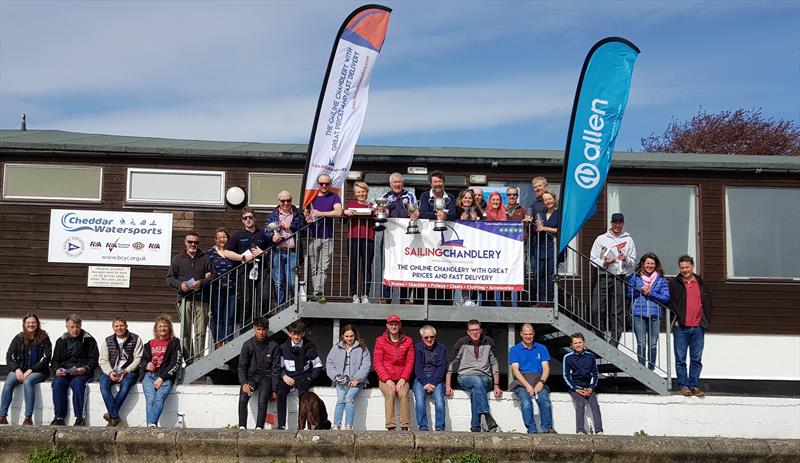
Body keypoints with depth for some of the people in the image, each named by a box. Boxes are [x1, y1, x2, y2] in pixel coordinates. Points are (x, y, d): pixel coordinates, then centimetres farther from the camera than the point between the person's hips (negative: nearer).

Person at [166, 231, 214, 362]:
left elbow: (213, 276, 6)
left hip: (201, 299, -1)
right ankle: (187, 358, 2)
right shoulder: (178, 259, 15)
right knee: (186, 332, -1)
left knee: (200, 332, -6)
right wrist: (180, 284, -7)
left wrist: (202, 282, -12)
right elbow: (169, 278, 12)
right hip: (185, 299, 1)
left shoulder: (205, 258, 11)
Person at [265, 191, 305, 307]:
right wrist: (272, 236, -13)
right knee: (279, 283, 2)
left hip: (293, 253, -2)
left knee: (292, 283, -9)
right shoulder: (272, 215, 16)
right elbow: (265, 232, 7)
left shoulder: (298, 214, 12)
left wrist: (290, 227, -6)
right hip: (277, 253, 2)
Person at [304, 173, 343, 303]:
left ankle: (317, 294, -12)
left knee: (323, 268, -8)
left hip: (328, 238, -3)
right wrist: (307, 218, -4)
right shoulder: (312, 196, 12)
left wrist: (319, 213, -12)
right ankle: (319, 294, 7)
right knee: (314, 268, 2)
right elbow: (306, 213, 20)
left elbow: (338, 212, -14)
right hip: (313, 237, 3)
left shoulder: (334, 197, 3)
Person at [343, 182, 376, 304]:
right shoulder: (351, 204, 15)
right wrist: (346, 212, -25)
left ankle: (365, 295, 5)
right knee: (354, 267, -1)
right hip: (354, 238, -1)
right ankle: (355, 295, 4)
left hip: (368, 239, 1)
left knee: (367, 267, -1)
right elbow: (342, 211, -3)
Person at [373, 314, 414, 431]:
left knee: (404, 393, -30)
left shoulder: (407, 341, 10)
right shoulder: (380, 341, 6)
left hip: (401, 379, 1)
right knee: (390, 392, -32)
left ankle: (405, 427, -33)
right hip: (385, 379, -1)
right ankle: (390, 427, -35)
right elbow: (377, 363, 0)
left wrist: (403, 379, -9)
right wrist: (387, 380, -12)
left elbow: (410, 362, 6)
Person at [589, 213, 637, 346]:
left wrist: (626, 259, -10)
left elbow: (633, 262, 12)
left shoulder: (628, 240, 13)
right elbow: (593, 259, 8)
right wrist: (604, 263, -11)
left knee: (617, 312, -1)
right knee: (596, 309, -10)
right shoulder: (601, 239, 11)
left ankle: (614, 342, 4)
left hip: (620, 278, 0)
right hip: (603, 277, 0)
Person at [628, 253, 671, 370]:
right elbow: (629, 294, 7)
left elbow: (666, 298, -1)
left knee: (653, 344, 4)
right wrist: (640, 290, -9)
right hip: (639, 314, -1)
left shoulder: (661, 280, 7)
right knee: (641, 343, -5)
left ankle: (651, 369, 12)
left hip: (655, 315, 1)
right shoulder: (635, 277, 8)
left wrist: (650, 293, -9)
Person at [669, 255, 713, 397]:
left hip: (698, 328, 3)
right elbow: (668, 303, 2)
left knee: (696, 359, 5)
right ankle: (683, 385, 7)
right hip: (681, 328, -3)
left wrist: (706, 321, 7)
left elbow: (708, 304, 16)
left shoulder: (701, 284, 12)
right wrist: (674, 320, -6)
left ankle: (694, 385, 12)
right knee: (680, 359, 0)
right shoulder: (674, 284, 2)